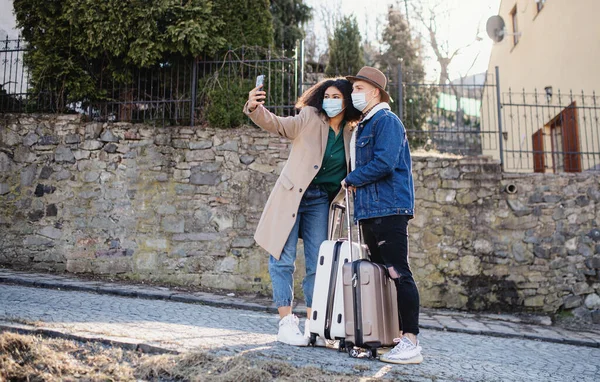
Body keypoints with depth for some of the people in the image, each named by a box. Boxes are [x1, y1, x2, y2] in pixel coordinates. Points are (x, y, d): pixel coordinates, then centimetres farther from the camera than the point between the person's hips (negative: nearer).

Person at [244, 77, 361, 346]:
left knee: (318, 263, 4)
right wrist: (255, 109, -32)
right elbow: (278, 125, -14)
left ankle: (312, 325, 15)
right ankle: (286, 323, 5)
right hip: (292, 195, -3)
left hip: (320, 201, 3)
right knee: (283, 258, -5)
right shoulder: (309, 118, -1)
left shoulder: (351, 135, 7)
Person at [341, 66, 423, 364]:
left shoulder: (386, 120, -6)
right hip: (369, 210, 10)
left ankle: (410, 342, -6)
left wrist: (350, 180, -8)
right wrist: (353, 184, 6)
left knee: (398, 273, -10)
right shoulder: (362, 127, 22)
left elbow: (384, 162, -19)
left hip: (389, 208, -10)